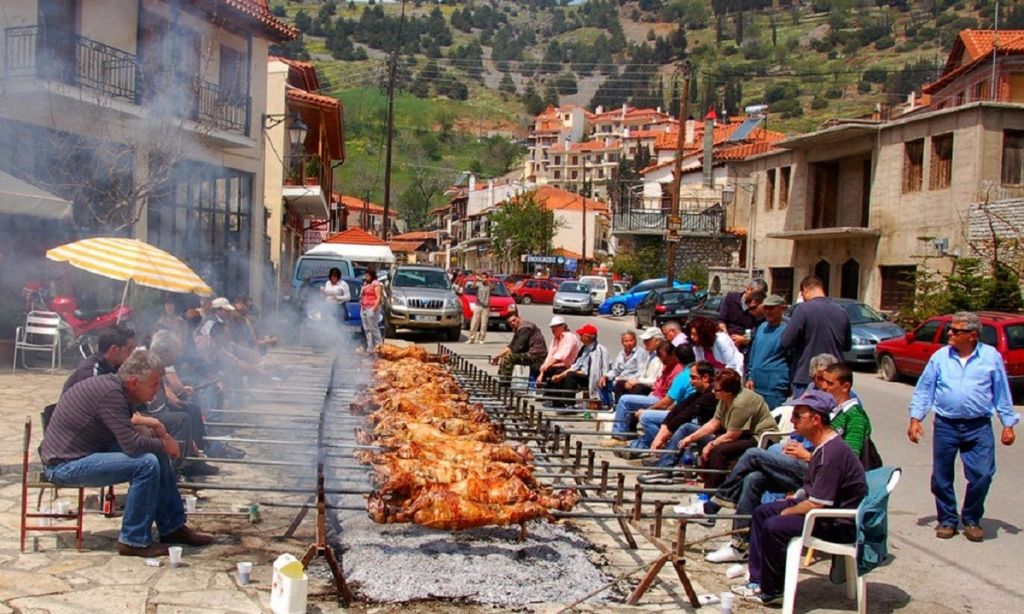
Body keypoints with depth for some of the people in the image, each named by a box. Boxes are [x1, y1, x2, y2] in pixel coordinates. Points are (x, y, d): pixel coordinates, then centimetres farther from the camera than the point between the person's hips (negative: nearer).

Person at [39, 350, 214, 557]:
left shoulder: (110, 382, 5)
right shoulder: (111, 394, -25)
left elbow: (120, 422, 24)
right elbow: (133, 444, -28)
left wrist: (144, 421, 5)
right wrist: (164, 444, -10)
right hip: (64, 466, -11)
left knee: (158, 454, 9)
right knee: (147, 464, -24)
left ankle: (172, 527, 17)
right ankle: (134, 541, -12)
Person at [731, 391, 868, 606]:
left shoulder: (832, 453, -26)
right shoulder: (824, 445, 7)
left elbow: (816, 505, -26)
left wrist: (787, 512, -11)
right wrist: (792, 499, 8)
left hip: (840, 524, -11)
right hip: (821, 507, 11)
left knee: (774, 527, -23)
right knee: (761, 512, 9)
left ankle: (772, 592, -5)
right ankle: (758, 580, 9)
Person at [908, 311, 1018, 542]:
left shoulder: (991, 356, 2)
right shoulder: (940, 356, 3)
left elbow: (1002, 393, 7)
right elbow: (924, 389, 6)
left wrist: (1008, 424, 5)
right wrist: (915, 419, -1)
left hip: (979, 427, -1)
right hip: (945, 425, 1)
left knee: (982, 475, -6)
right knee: (941, 477, 5)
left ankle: (971, 520, 16)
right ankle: (947, 520, 24)